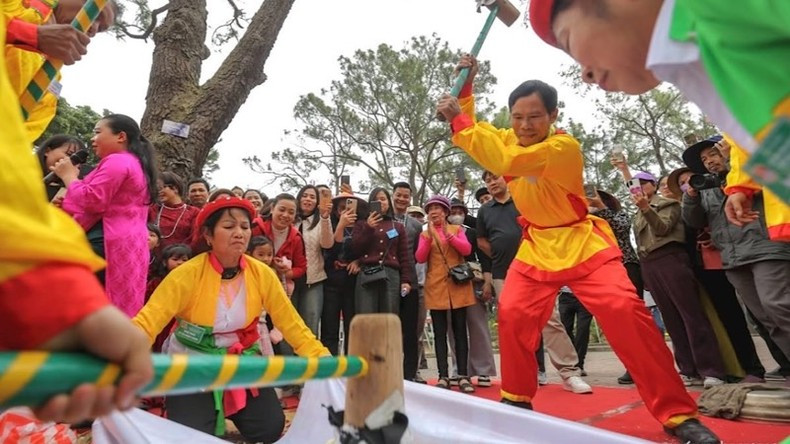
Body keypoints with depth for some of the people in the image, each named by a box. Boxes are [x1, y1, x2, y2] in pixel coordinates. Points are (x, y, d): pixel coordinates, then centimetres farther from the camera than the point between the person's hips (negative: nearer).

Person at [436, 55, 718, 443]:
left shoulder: (565, 147, -21)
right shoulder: (508, 138, 2)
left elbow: (506, 161, -35)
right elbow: (469, 131, 13)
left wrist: (458, 119, -31)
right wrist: (465, 87, -1)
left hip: (582, 244, -4)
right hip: (537, 248, 5)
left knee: (625, 311, -19)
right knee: (512, 316, -6)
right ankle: (516, 400, 14)